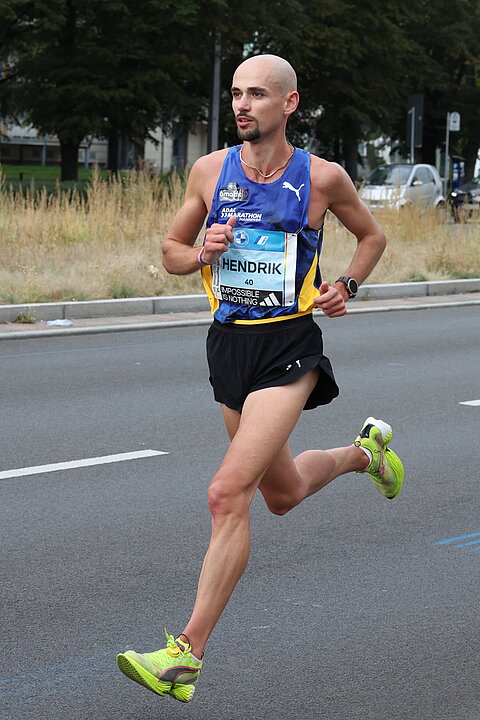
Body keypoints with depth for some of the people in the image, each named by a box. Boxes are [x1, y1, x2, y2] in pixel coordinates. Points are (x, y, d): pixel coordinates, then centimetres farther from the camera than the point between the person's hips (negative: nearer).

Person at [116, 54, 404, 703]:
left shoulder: (323, 178, -6)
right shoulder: (210, 170, 1)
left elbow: (372, 235, 13)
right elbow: (172, 251, 12)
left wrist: (345, 285, -5)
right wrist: (201, 253, -11)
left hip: (289, 347, -5)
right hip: (229, 342, 5)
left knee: (229, 493, -20)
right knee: (283, 494, 22)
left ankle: (186, 655, -17)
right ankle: (363, 452, 55)